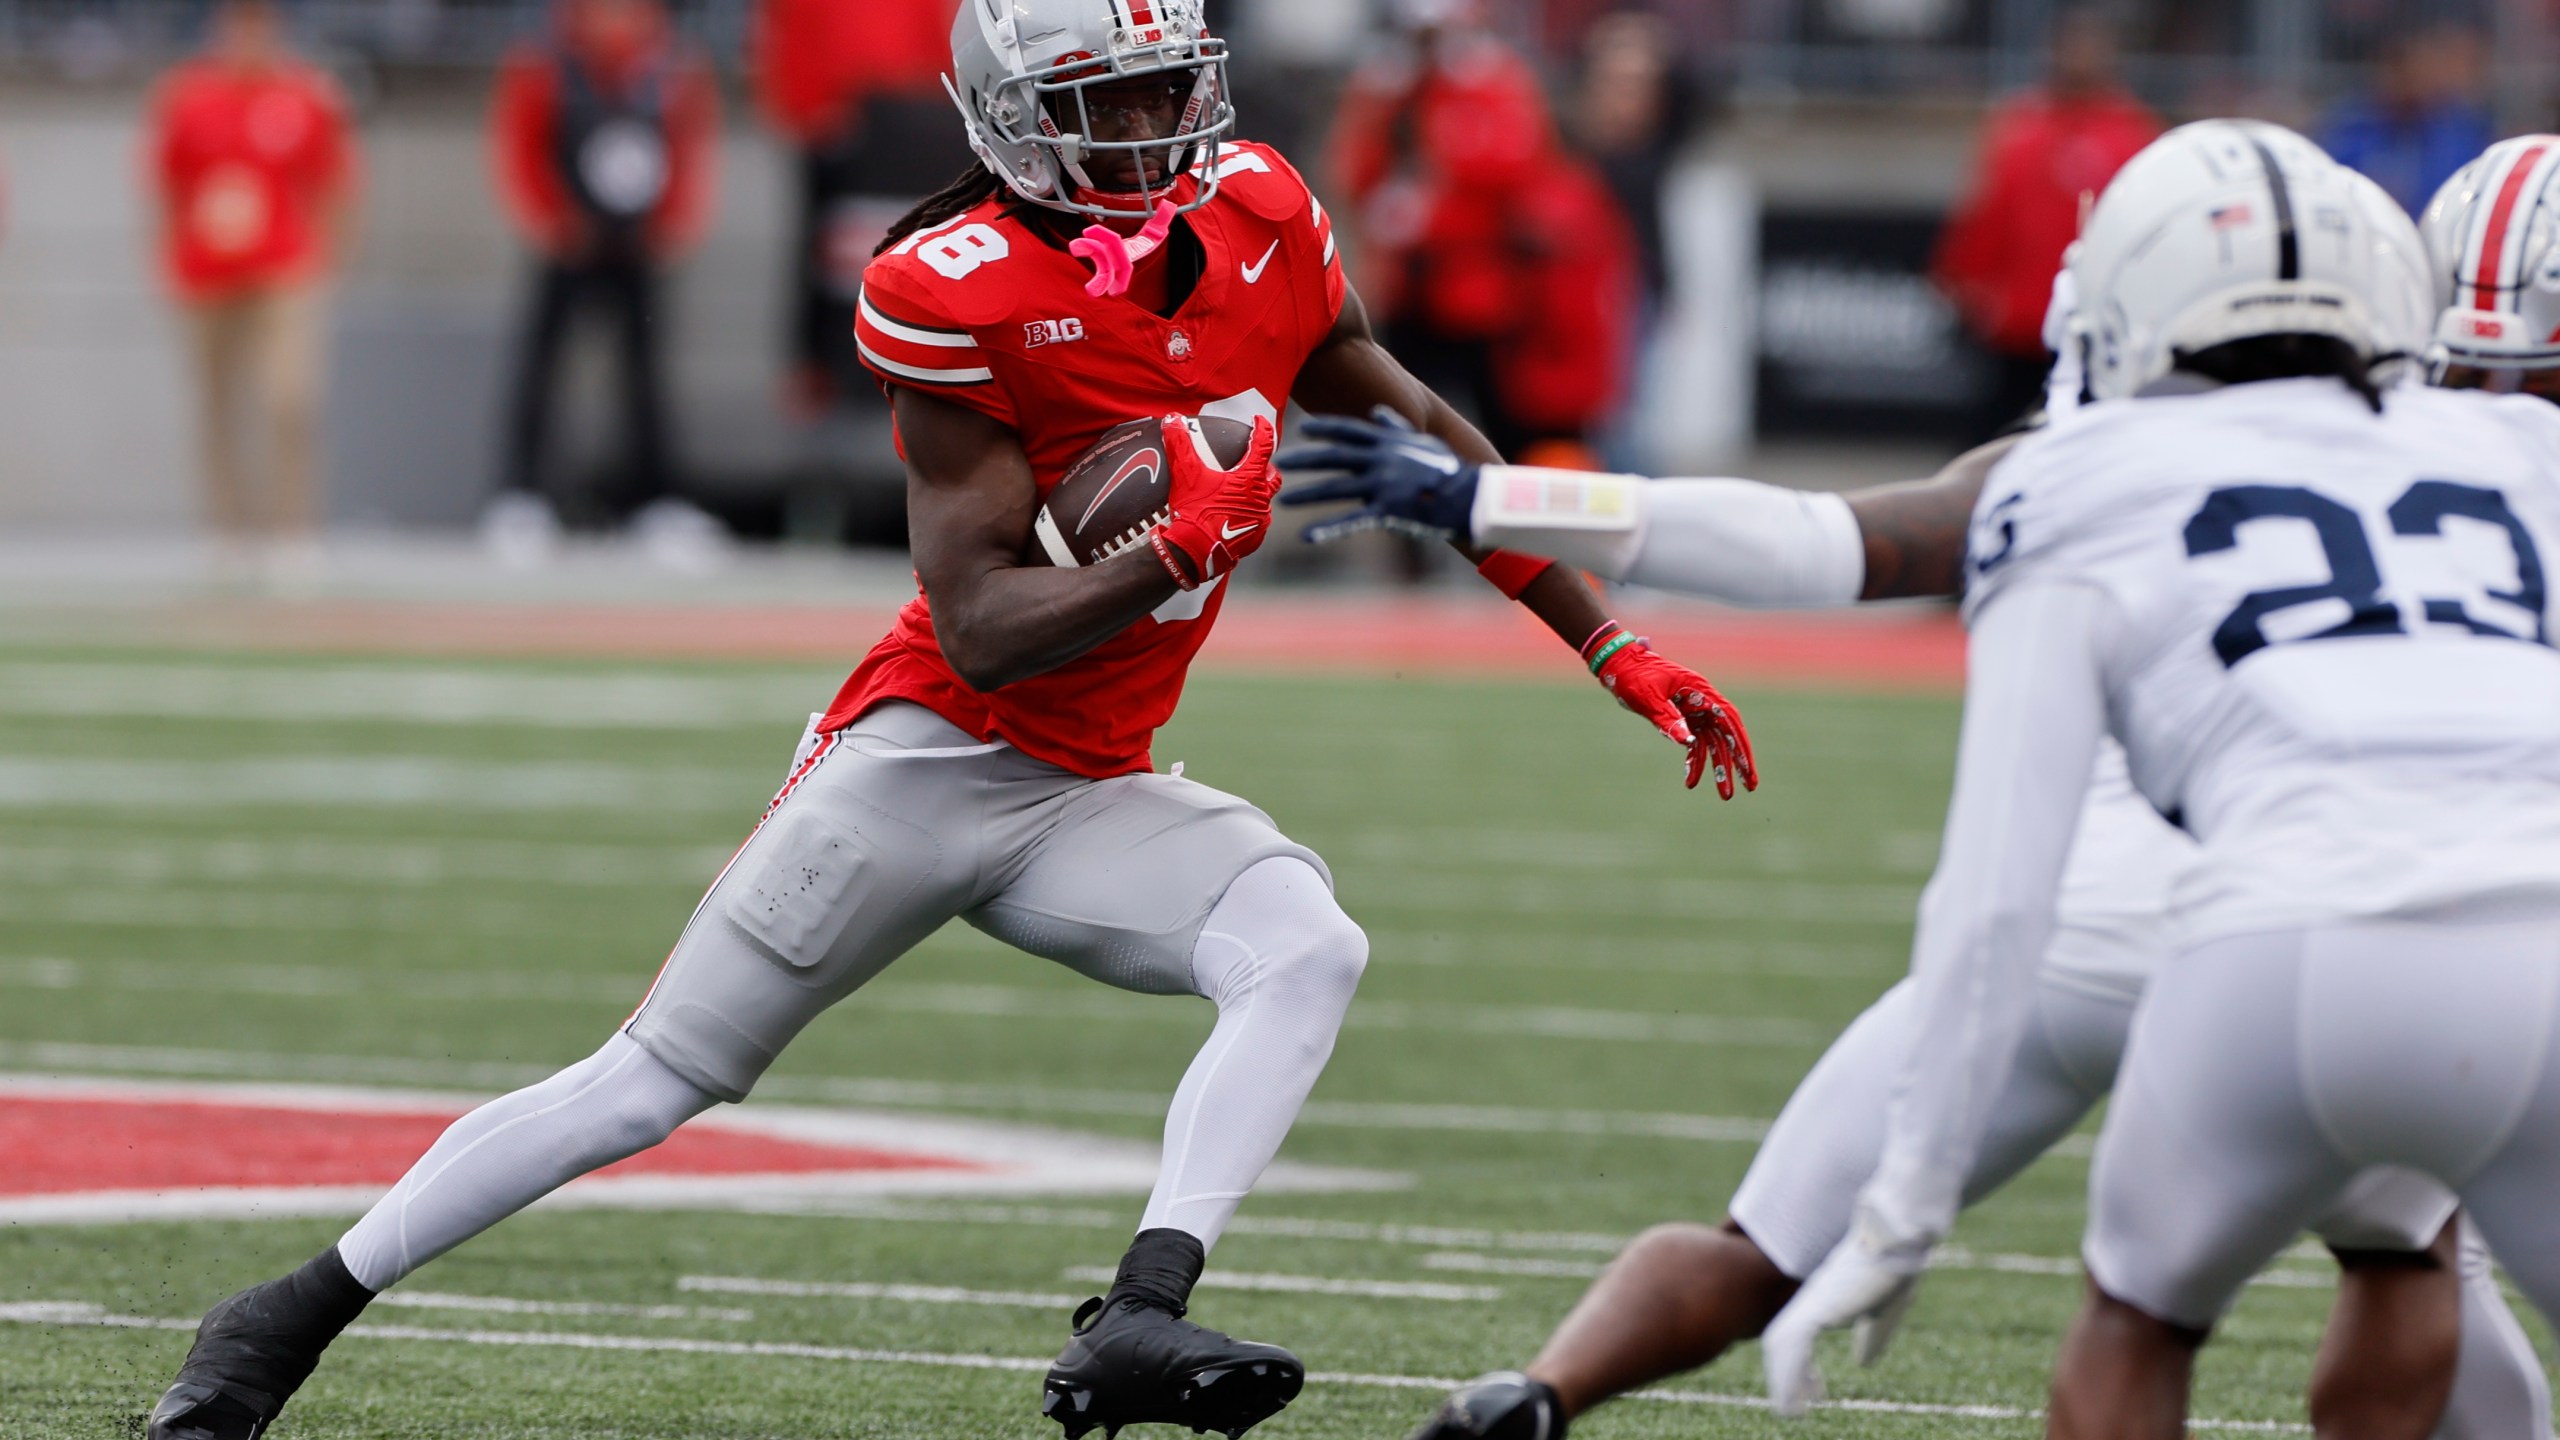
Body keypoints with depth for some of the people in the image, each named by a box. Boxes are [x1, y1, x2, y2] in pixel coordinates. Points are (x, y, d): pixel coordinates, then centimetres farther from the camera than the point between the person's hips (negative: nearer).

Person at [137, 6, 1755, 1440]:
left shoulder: (1258, 222, 0)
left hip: (1092, 793, 5)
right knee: (655, 1082, -3)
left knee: (1309, 953, -23)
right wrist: (1165, 564, -34)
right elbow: (982, 631, -19)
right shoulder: (959, 293, -17)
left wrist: (1616, 648, 12)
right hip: (931, 754, -5)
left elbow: (1425, 446, 12)